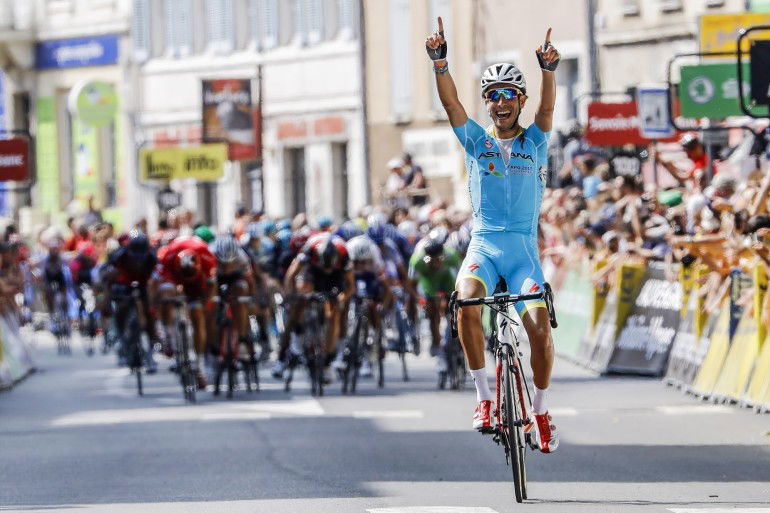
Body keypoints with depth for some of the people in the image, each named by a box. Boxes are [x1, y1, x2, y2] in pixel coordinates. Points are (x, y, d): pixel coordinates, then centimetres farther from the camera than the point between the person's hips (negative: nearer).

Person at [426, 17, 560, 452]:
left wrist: (550, 70, -27)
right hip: (484, 243, 0)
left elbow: (547, 109, -8)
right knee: (467, 302, -30)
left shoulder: (534, 141, 10)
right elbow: (451, 102, -2)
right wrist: (440, 62, -18)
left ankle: (541, 409, 5)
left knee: (539, 326, -17)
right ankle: (485, 396, -18)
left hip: (524, 247, 0)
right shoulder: (476, 140, 12)